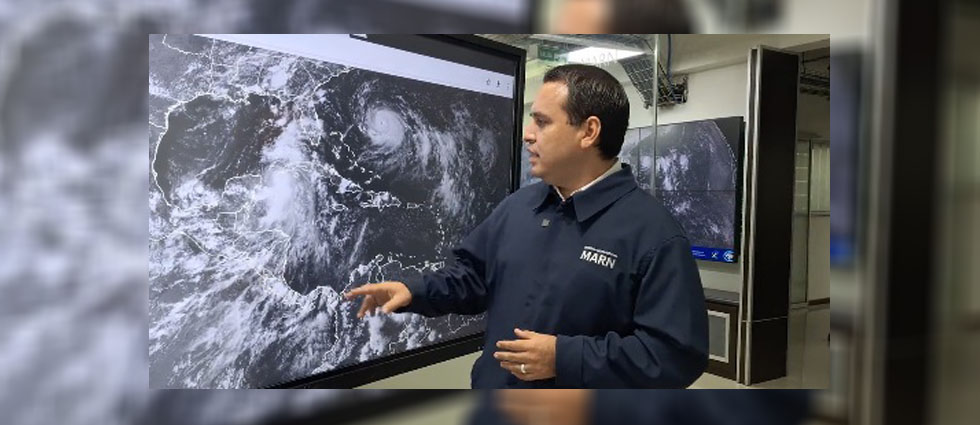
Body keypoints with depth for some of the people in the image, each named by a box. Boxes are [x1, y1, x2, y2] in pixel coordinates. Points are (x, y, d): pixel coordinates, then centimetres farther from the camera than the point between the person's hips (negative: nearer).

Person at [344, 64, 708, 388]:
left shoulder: (653, 234, -19)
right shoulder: (518, 205, 2)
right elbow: (476, 277, 12)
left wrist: (565, 358, -25)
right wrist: (414, 292, -4)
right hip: (491, 383, 6)